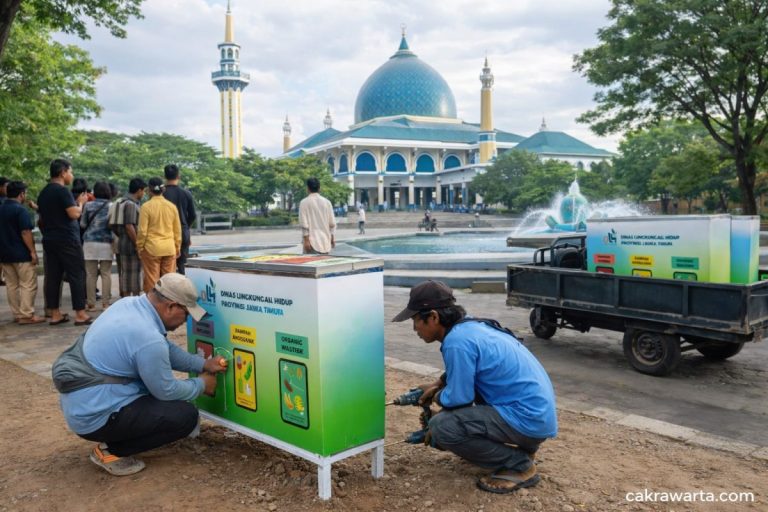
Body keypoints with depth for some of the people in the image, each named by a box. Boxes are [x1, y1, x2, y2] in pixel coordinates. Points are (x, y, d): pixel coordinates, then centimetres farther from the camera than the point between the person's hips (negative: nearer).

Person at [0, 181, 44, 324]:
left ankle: (17, 314, 15)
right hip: (21, 254, -8)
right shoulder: (20, 210, -13)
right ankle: (26, 315, -5)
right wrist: (33, 251, -16)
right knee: (28, 285, -3)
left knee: (12, 285, 11)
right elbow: (25, 233, -19)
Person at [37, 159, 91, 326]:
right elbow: (74, 213, -20)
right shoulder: (63, 190, -13)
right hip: (67, 240, -8)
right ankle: (80, 314, -4)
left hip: (49, 241, 8)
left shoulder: (43, 193, 14)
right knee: (77, 275, -4)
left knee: (52, 277, 8)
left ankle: (55, 314, 13)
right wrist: (80, 202, -1)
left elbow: (41, 219, 21)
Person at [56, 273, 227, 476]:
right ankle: (111, 451, -1)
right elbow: (167, 391, -12)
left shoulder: (129, 304, 0)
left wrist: (203, 364, 10)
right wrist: (201, 384, 4)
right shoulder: (149, 338, -27)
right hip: (94, 417, -9)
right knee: (186, 415, -10)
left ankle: (113, 440, 16)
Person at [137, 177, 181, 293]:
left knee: (152, 280, 3)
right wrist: (177, 247, 17)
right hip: (169, 248, 3)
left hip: (152, 248, -3)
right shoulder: (172, 206, 2)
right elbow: (177, 230, 7)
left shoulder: (146, 206, -9)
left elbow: (142, 230, -8)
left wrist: (140, 247, 4)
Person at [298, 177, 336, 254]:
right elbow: (332, 223, 6)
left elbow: (304, 224, -10)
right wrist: (333, 239, 14)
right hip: (325, 241, 4)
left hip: (312, 241, -4)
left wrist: (306, 240, -9)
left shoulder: (304, 202, -4)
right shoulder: (327, 202, 7)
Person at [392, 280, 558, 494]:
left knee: (440, 427, -18)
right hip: (538, 407, 10)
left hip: (529, 419, -10)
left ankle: (519, 465, -3)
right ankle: (521, 445, 22)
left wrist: (437, 397, 6)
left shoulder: (457, 341, -21)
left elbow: (458, 398, -15)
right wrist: (438, 385, 18)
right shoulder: (470, 325, 8)